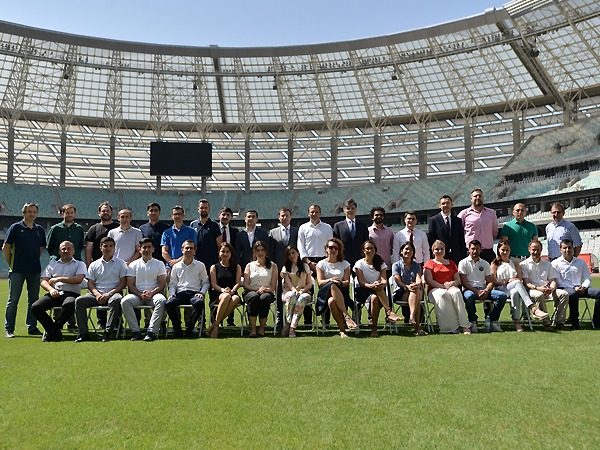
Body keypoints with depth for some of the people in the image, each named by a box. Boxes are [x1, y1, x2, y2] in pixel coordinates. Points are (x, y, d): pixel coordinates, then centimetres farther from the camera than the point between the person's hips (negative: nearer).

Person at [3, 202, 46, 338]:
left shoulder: (40, 230, 9)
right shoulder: (15, 227, -2)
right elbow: (5, 248, 0)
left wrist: (34, 260, 13)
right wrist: (11, 264, -1)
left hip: (35, 270, 4)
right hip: (17, 270, -4)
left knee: (33, 300, 8)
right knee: (13, 300, 1)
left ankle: (32, 327, 17)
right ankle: (9, 329, 8)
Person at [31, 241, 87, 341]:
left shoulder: (80, 264, 18)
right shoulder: (52, 265, 26)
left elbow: (78, 279, -2)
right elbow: (43, 281, 13)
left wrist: (59, 279, -2)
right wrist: (51, 289, -9)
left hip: (71, 293, -4)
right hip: (54, 294, 4)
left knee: (68, 305, -40)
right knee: (35, 307, -24)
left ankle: (51, 333, -24)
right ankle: (56, 333, -13)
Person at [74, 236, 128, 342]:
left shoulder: (121, 264, 9)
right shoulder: (94, 265, 17)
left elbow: (123, 283, 1)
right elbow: (90, 283, 11)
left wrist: (108, 294, -12)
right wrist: (97, 294, -10)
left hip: (113, 293, -3)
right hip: (96, 294, 3)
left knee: (117, 300, -38)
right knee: (79, 300, -22)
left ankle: (107, 332, -33)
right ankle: (83, 333, -20)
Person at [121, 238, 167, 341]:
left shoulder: (159, 264, 13)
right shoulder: (133, 265, 14)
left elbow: (162, 283, 4)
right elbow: (130, 284, 6)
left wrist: (151, 293, -14)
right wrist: (140, 294, -11)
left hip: (154, 294, -1)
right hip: (137, 294, 1)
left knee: (161, 300, -36)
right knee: (125, 301, -30)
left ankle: (152, 331, -36)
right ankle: (136, 331, -26)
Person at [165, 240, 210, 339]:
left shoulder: (200, 266, 15)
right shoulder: (176, 266, 20)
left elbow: (205, 282, 15)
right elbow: (172, 283, 19)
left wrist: (202, 293, -4)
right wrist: (172, 293, -1)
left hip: (195, 293, -2)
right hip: (180, 293, 2)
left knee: (199, 302, -37)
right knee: (168, 304, -30)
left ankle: (189, 328, -24)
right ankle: (177, 329, -14)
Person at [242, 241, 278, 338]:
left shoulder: (273, 266, 16)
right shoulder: (249, 265, 17)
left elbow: (274, 286, 7)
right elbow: (245, 285, 7)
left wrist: (266, 289, -14)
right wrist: (257, 289, -10)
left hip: (267, 293, 0)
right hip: (251, 292, 0)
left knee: (264, 298, -37)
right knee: (254, 297, -37)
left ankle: (262, 327, -24)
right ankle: (252, 329, -35)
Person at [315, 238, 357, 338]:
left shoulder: (344, 264, 16)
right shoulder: (321, 264, 14)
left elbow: (347, 282, 6)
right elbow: (320, 282, 1)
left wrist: (340, 283, -17)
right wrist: (331, 280, -20)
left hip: (341, 293, 0)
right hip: (325, 293, 0)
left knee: (331, 301, -36)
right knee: (332, 286, -38)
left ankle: (342, 330, -34)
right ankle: (346, 315, -42)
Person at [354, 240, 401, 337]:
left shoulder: (380, 263, 14)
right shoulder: (359, 264, 5)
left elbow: (384, 280, -1)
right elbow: (361, 282, -8)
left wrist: (382, 284, -27)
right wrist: (371, 286, -29)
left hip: (379, 291, 2)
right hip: (363, 291, -2)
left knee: (375, 298, -36)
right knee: (374, 297, -37)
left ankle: (374, 327, -35)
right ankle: (389, 312, -38)